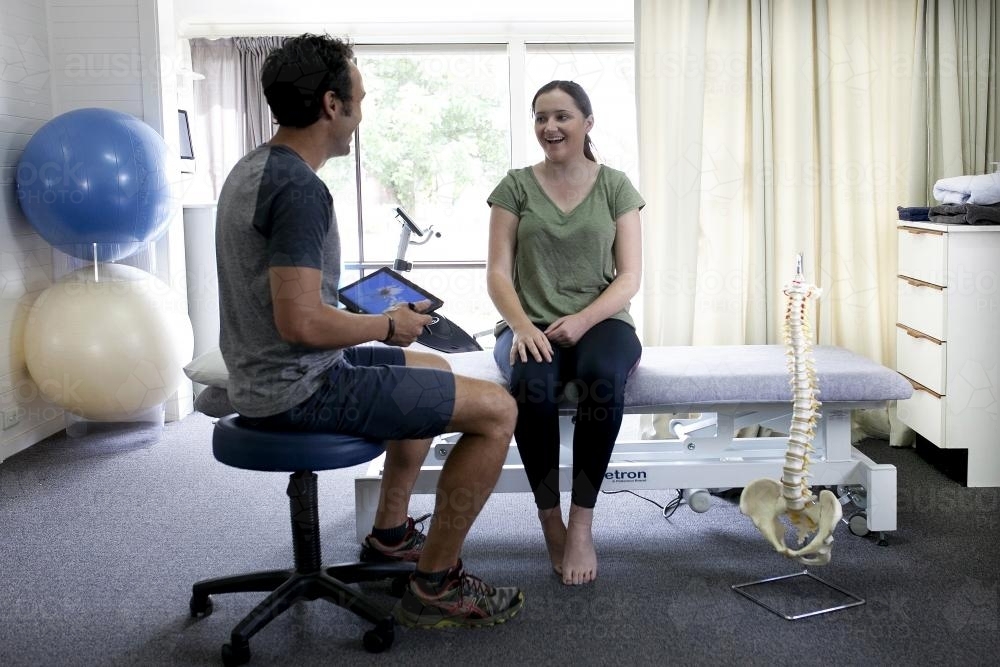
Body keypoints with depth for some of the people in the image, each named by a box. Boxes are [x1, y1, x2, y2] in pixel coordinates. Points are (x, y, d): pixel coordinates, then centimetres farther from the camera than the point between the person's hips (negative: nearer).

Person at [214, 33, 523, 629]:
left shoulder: (254, 169, 9)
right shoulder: (300, 189, -23)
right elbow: (302, 322, -29)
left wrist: (368, 311, 15)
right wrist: (387, 325, -13)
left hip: (268, 378, 11)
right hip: (301, 390, -11)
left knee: (434, 371, 29)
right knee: (496, 409, -9)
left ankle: (391, 532, 33)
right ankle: (436, 584, 2)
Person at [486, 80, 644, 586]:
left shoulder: (615, 187, 8)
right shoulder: (516, 186, 9)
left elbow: (629, 277, 1)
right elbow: (497, 272, 2)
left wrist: (582, 320, -18)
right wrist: (521, 325, -18)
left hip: (601, 322, 0)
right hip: (531, 326, 0)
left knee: (603, 378, -37)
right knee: (531, 384, -36)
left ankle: (582, 525, -24)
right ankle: (550, 523, -20)